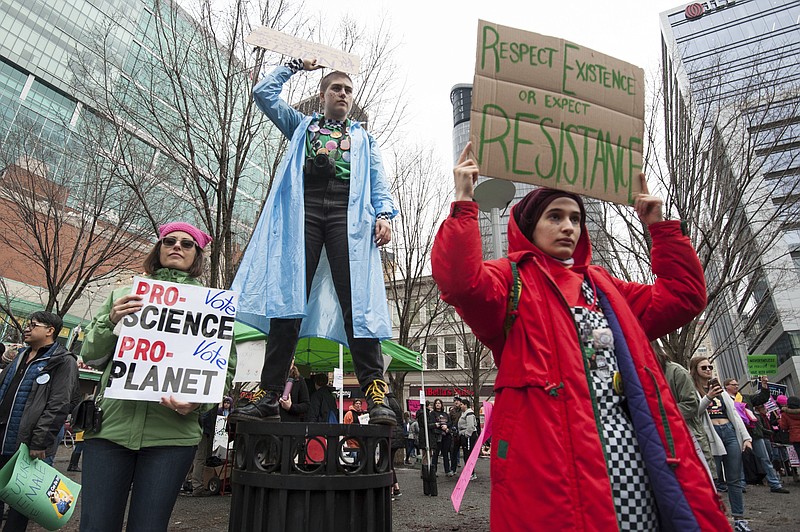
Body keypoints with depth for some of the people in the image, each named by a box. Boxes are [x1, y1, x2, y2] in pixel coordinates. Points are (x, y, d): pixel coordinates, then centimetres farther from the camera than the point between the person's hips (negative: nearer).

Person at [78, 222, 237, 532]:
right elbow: (90, 356, 15)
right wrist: (111, 321, -4)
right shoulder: (124, 295, 16)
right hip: (110, 425, 2)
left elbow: (226, 369, 5)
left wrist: (198, 401, -13)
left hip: (172, 434, -2)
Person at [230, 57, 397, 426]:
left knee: (357, 301, -15)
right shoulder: (301, 126, 32)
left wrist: (384, 214, -1)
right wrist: (296, 66, 35)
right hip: (303, 211, 1)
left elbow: (378, 180, 17)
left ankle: (375, 393, -19)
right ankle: (270, 395, -7)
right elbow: (263, 92, 29)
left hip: (347, 214, 0)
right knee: (287, 299, -10)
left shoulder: (364, 138, 30)